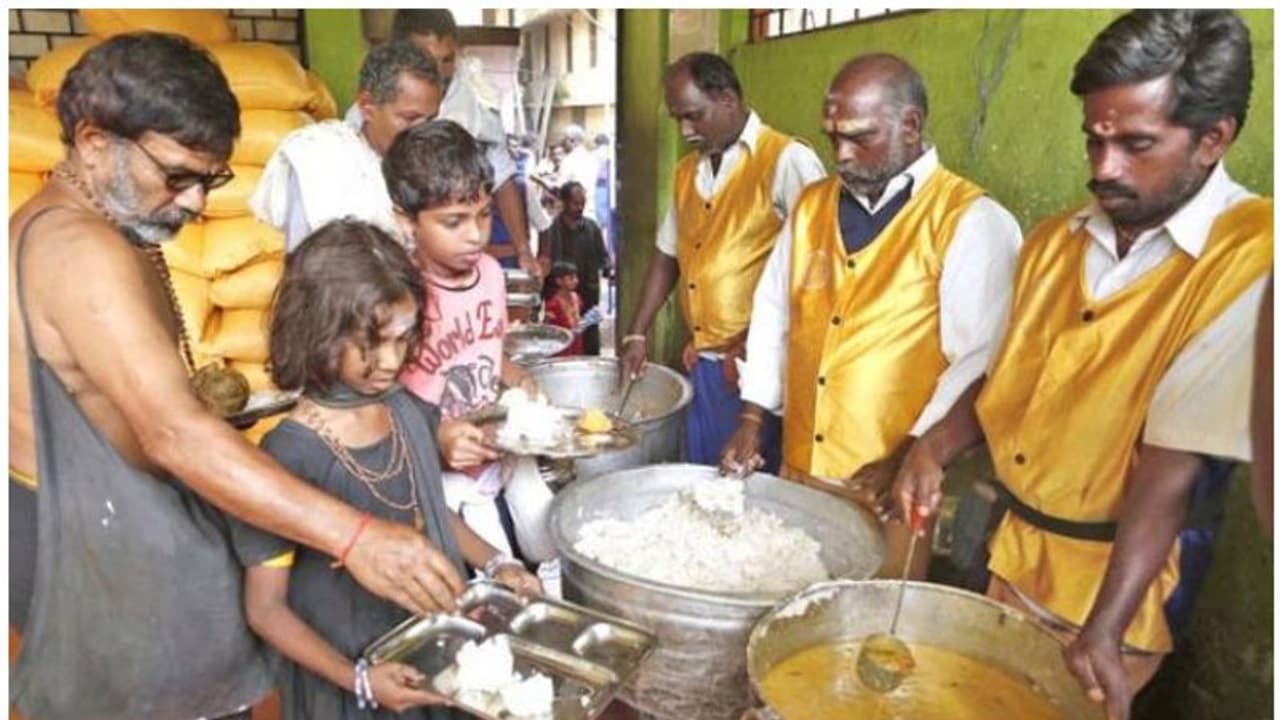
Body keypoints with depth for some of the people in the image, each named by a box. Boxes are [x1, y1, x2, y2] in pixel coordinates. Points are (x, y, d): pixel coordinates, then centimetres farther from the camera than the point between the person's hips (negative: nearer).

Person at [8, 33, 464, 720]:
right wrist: (354, 537, -41)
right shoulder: (80, 250, -25)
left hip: (114, 521, 10)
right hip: (108, 543, -10)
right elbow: (174, 436, -36)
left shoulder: (57, 228, 10)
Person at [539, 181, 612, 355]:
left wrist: (608, 270, -11)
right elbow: (542, 263, -3)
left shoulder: (592, 227, 7)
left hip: (588, 296, 3)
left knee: (591, 347, 6)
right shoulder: (549, 228, -3)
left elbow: (602, 254, 10)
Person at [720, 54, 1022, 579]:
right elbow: (773, 310, 13)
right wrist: (752, 419, 7)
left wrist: (911, 458, -18)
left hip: (890, 484, -5)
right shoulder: (811, 205, 9)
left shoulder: (971, 221, -10)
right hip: (798, 468, 5)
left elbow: (980, 361, -15)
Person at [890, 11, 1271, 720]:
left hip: (1120, 577, -5)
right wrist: (933, 448, -9)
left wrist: (1103, 634, -26)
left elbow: (1171, 469, -23)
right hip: (1013, 553, 6)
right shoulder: (1054, 241, 1)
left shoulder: (1249, 258, -18)